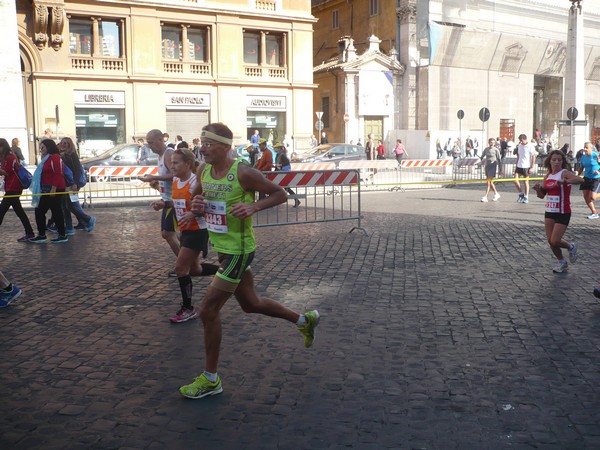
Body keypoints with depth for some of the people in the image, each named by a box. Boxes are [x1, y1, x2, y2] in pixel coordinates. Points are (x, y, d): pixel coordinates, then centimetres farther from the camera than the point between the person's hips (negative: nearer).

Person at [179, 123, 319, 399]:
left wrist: (253, 206, -26)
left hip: (238, 251, -8)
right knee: (251, 304, 22)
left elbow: (280, 194, -11)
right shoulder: (203, 171, 2)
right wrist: (196, 206, -8)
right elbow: (198, 202, 16)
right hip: (223, 249, 8)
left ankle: (210, 380, 11)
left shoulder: (243, 173, -19)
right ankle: (305, 320, 44)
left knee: (208, 310, -6)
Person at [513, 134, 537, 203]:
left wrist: (532, 167, -11)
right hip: (519, 166, 5)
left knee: (526, 181, 2)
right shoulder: (519, 146, 8)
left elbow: (533, 157, -7)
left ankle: (526, 197, 11)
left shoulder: (530, 146, -8)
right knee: (515, 180, -4)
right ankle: (521, 193, 16)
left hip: (526, 166, -5)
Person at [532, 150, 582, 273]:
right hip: (549, 212, 6)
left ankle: (571, 247, 25)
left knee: (555, 241, -8)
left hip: (563, 213, -6)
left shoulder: (564, 173, -11)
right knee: (550, 241, 6)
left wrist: (564, 182, -46)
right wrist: (538, 189, -5)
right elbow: (542, 195, 17)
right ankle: (562, 262, 28)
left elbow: (580, 180, -31)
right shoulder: (547, 176, 9)